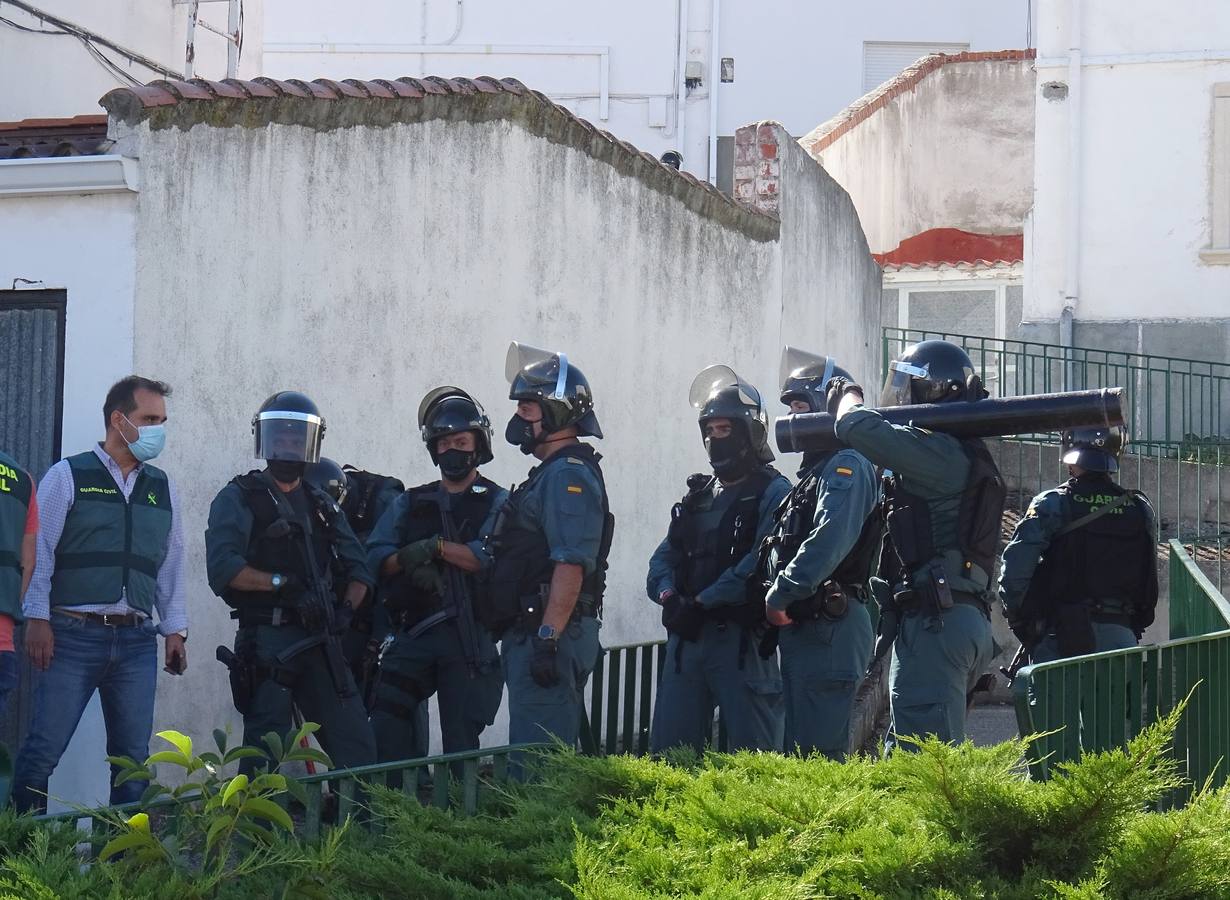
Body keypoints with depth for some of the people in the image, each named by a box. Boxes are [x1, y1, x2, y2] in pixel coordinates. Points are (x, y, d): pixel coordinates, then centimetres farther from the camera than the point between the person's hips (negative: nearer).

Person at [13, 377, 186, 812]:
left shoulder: (162, 488, 15)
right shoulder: (68, 477, 2)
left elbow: (171, 565, 18)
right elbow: (39, 551, -1)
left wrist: (175, 630, 11)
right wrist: (37, 619, -7)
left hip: (137, 641, 4)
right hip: (73, 634, -4)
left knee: (134, 756, 3)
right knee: (44, 748, -8)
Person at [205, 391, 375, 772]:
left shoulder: (321, 505, 21)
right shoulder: (239, 499, 3)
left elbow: (358, 568, 20)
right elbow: (223, 568, -12)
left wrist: (345, 608, 1)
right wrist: (280, 583, -18)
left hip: (320, 642, 5)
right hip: (266, 640, -5)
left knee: (357, 748, 1)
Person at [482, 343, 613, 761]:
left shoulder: (569, 476, -13)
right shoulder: (551, 474, 21)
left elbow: (572, 565, -22)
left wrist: (548, 637, -27)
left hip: (547, 634, -11)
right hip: (534, 634, 11)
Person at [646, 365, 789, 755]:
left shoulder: (773, 492, -3)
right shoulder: (697, 495, 19)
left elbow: (759, 565, -16)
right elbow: (665, 557, 13)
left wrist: (701, 603, -17)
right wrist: (669, 596, -9)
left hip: (741, 638, -7)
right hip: (686, 635, 7)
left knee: (753, 753, -3)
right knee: (669, 750, 6)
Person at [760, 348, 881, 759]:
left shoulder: (846, 466, -9)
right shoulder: (815, 470, 23)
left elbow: (829, 541, -23)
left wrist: (780, 595, -21)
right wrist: (780, 599, 8)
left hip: (830, 628, -10)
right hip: (803, 626, 10)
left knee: (819, 751, -12)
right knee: (799, 750, 12)